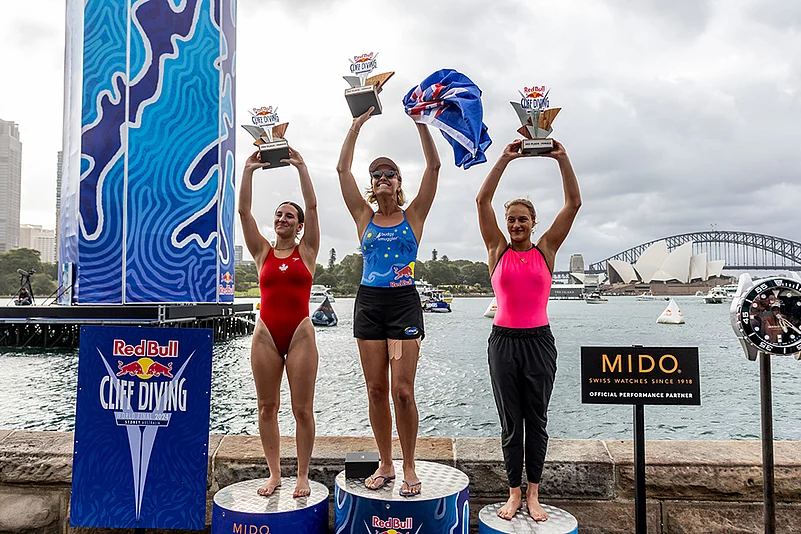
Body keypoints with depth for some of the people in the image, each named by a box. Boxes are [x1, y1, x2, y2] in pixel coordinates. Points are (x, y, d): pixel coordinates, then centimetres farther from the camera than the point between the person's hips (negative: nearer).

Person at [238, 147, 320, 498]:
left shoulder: (307, 251, 7)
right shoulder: (262, 252, 10)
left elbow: (312, 207, -2)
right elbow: (243, 211, 3)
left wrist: (301, 167, -3)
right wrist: (248, 170, -1)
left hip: (300, 333, -2)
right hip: (266, 334, 2)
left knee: (303, 409, 0)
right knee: (267, 407, 7)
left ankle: (303, 476, 11)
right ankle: (274, 474, 19)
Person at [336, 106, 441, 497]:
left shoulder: (413, 215, 5)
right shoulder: (364, 216, 10)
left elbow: (434, 167, -2)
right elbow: (342, 169, 5)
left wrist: (420, 121, -3)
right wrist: (357, 123, 4)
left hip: (404, 303, -2)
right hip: (369, 303, 3)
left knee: (402, 390, -6)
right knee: (376, 390, 5)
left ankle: (409, 468, 10)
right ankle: (385, 465, 19)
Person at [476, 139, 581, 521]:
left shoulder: (546, 250, 4)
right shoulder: (498, 250, 2)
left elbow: (574, 203, -2)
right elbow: (483, 200, -6)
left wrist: (562, 159, -9)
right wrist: (505, 159, -10)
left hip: (539, 342, 0)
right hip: (504, 341, 0)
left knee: (537, 421, 9)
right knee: (510, 423, 8)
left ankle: (533, 494, 21)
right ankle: (514, 493, 20)